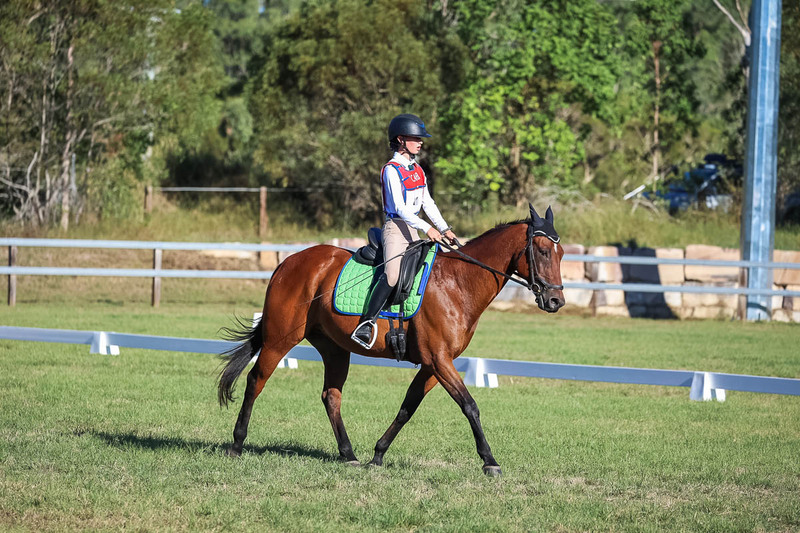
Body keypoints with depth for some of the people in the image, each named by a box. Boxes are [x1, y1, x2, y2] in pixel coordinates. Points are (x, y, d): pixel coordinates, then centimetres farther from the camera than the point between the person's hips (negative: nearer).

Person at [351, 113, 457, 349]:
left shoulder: (417, 170, 15)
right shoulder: (392, 170, -11)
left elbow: (428, 203, 17)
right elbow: (400, 208, -18)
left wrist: (445, 229, 5)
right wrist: (427, 228, -25)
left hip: (414, 230, 9)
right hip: (396, 228, -9)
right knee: (392, 274, -26)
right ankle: (366, 324, -29)